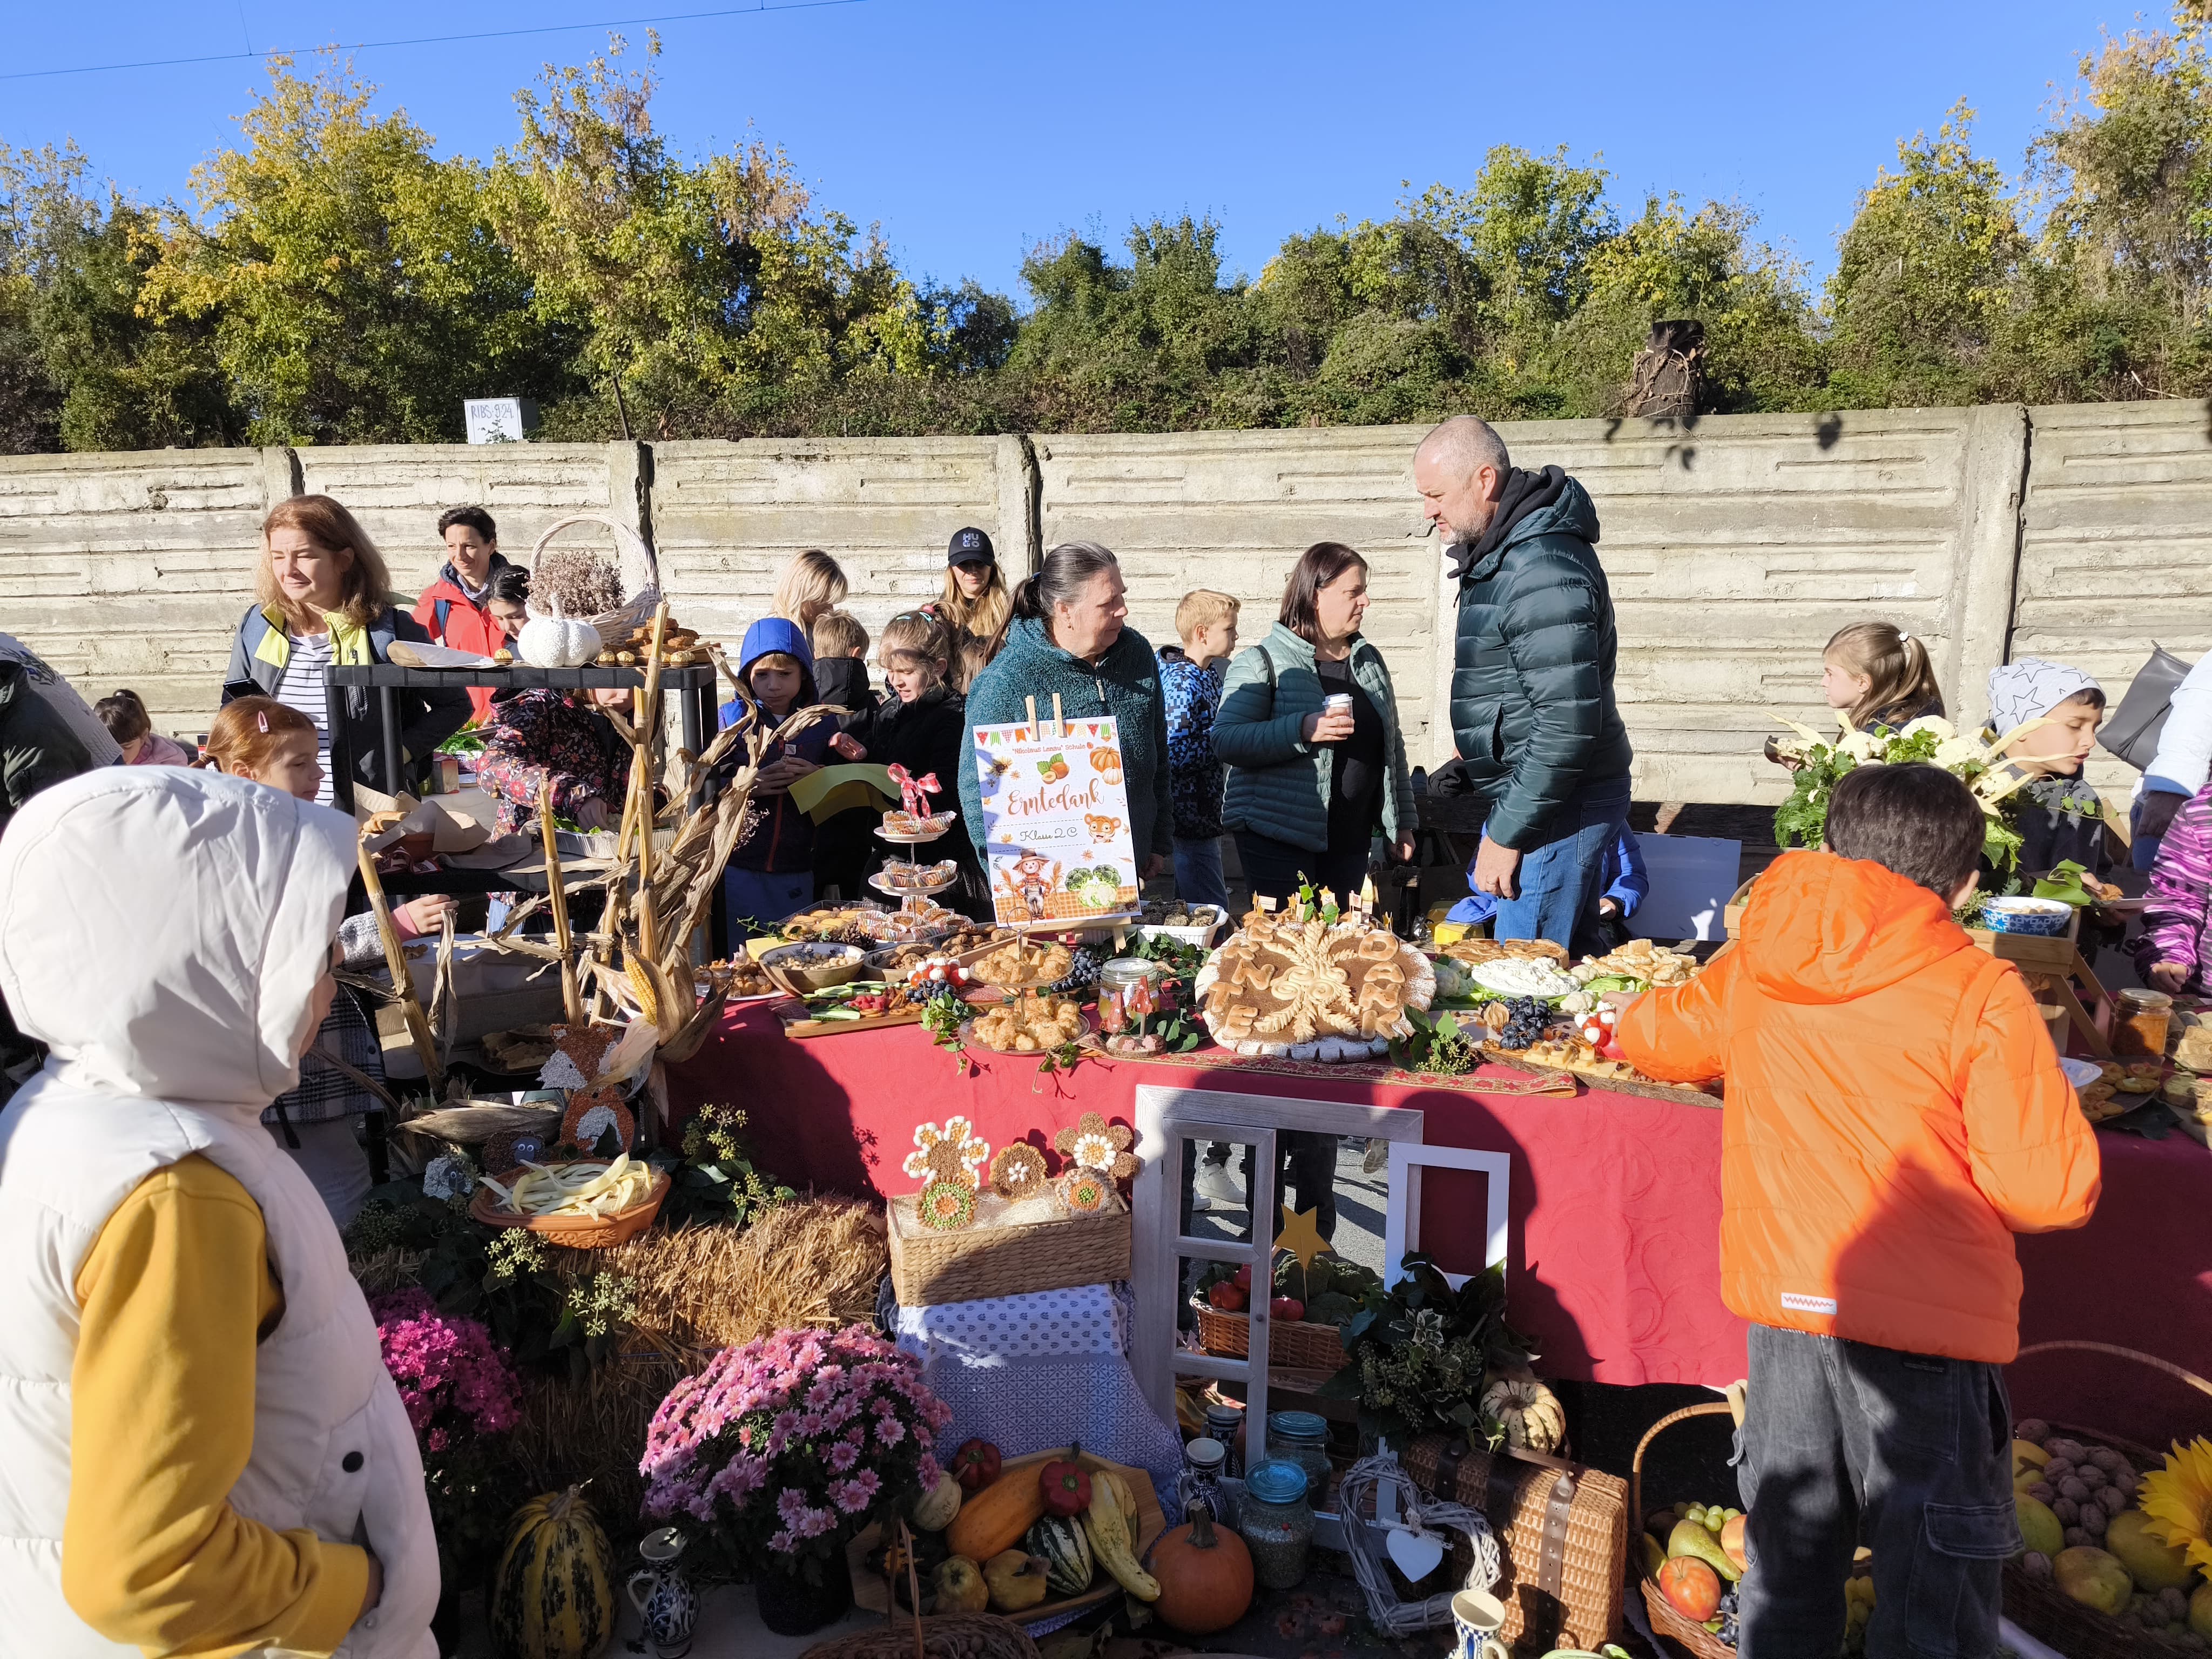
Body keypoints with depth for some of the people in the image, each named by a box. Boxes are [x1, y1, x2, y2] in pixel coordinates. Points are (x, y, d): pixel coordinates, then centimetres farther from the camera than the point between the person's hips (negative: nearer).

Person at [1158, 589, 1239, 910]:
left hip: (1204, 808, 10)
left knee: (1189, 906, 20)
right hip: (1193, 813, -10)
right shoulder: (1184, 683, -20)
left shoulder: (1211, 672, 10)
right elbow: (1176, 754, -26)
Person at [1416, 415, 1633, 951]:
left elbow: (1567, 725, -26)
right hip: (1532, 795, 10)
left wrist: (1506, 834, -21)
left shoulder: (1543, 573, -22)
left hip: (1555, 807, -10)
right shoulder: (1501, 552, 10)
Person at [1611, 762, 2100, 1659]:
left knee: (1789, 1556, 22)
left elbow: (1652, 1037, 18)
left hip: (1786, 1306, 4)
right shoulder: (1981, 995, -14)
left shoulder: (1751, 971, -1)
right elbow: (2053, 1190, -15)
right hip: (1927, 1320, -4)